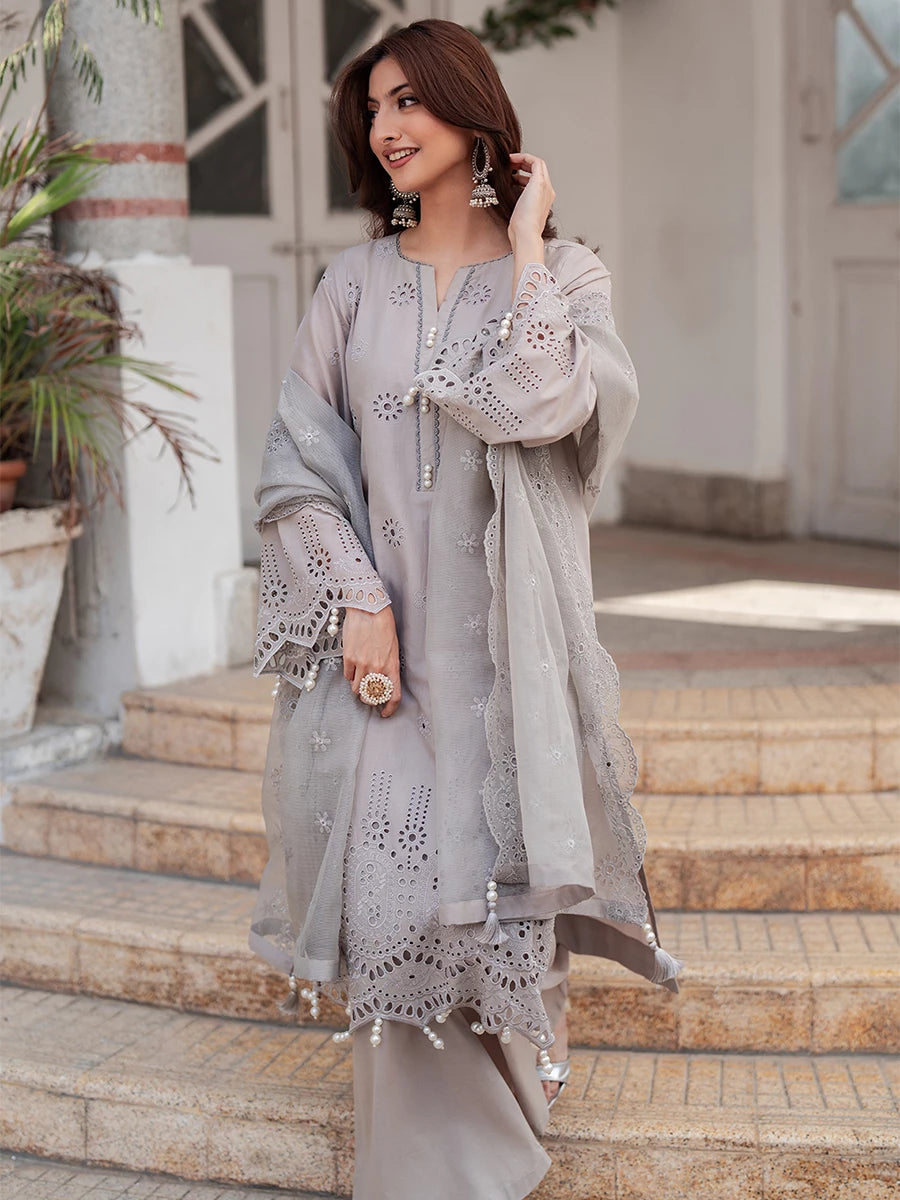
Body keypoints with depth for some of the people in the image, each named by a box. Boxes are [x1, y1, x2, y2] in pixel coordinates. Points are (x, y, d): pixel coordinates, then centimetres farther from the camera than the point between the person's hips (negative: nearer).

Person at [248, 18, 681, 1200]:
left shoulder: (565, 274, 4)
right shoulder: (356, 283, 9)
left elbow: (535, 404, -17)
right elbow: (299, 460, 5)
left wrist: (524, 241, -6)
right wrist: (357, 600, -7)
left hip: (504, 635, -2)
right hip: (383, 633, 2)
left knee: (497, 882, 0)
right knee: (392, 893, 0)